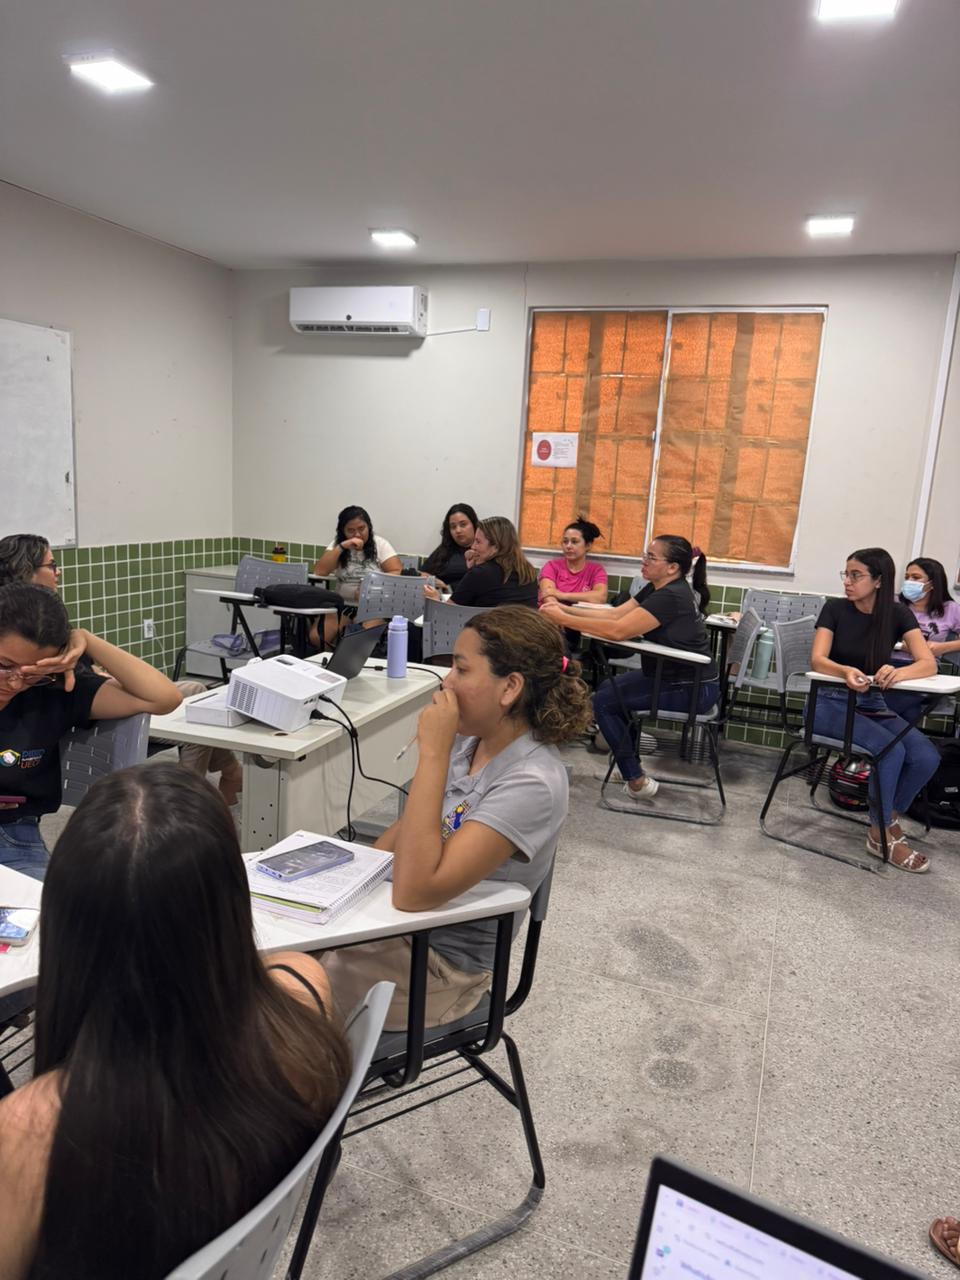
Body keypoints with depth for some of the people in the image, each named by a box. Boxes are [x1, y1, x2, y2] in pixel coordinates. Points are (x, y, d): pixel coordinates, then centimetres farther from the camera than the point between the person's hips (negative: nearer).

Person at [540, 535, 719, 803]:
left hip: (694, 690, -9)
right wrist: (566, 609, -9)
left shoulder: (671, 597, -24)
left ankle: (637, 782, -2)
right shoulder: (656, 590, 6)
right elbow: (614, 614, 2)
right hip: (670, 675, 9)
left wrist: (563, 619, -26)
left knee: (604, 701, -8)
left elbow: (618, 630, -30)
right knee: (609, 689, 16)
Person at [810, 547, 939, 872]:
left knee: (927, 758, -20)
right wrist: (846, 671, -39)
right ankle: (882, 832, -6)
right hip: (831, 702, -3)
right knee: (891, 750, -27)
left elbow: (929, 663, -12)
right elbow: (818, 660, -17)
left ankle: (888, 818, 6)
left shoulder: (898, 614, -1)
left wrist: (899, 672, -36)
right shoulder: (834, 609, -6)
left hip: (873, 704, 3)